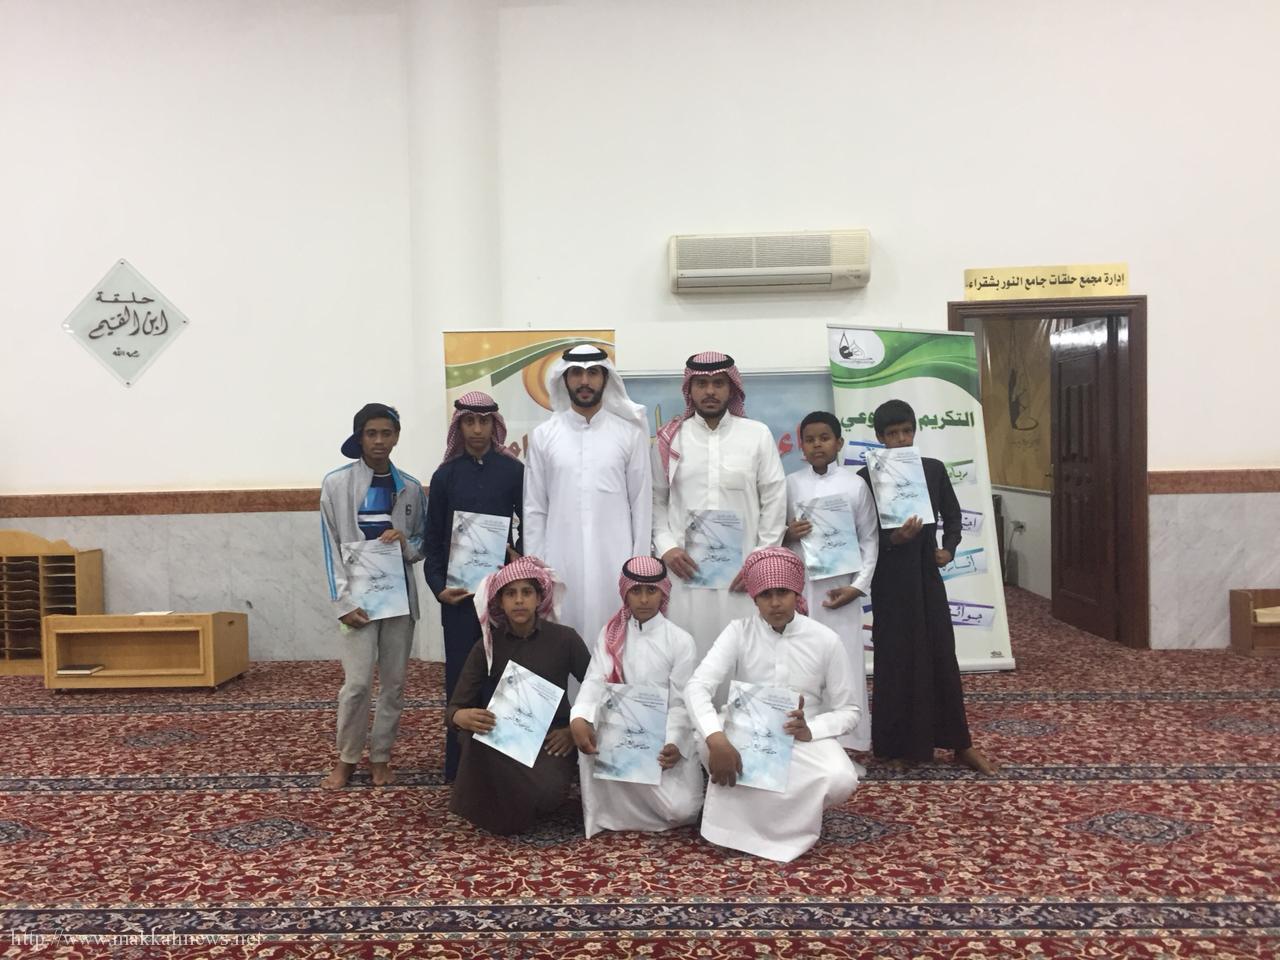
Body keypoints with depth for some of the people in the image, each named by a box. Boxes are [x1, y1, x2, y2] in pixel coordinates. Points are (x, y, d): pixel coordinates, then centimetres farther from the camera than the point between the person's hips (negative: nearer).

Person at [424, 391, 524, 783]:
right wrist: (438, 586, -5)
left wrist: (520, 557, -12)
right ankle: (459, 767, 14)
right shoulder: (445, 475, 5)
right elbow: (433, 539, 6)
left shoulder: (513, 471, 2)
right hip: (459, 590, 1)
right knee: (461, 676, 5)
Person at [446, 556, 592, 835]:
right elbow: (454, 707, -6)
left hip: (551, 741, -1)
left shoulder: (564, 639, -5)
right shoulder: (487, 646, -3)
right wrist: (462, 717, -30)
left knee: (544, 794, -31)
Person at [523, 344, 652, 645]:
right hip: (561, 562, 1)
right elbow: (534, 509, 6)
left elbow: (641, 504, 2)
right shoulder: (543, 435, 4)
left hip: (614, 561, -1)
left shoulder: (630, 433, 1)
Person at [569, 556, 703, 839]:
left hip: (665, 738, -1)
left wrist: (674, 743, -24)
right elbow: (595, 681, -11)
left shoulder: (680, 640, -3)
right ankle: (612, 813, -5)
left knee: (681, 809, -20)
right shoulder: (610, 635, 3)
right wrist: (578, 718, -32)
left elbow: (681, 703, -6)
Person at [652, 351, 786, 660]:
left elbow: (774, 502, 3)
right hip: (686, 568, 1)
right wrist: (665, 546, -5)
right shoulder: (670, 438, 8)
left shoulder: (758, 435, 4)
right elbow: (656, 500, 9)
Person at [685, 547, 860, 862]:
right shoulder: (738, 632, -8)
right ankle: (737, 823, -6)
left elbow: (848, 711, -2)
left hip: (804, 738, 1)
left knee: (841, 780, -31)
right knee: (708, 745, -34)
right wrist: (717, 738, -40)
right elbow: (697, 687, -21)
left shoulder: (825, 640, -7)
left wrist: (810, 730, -24)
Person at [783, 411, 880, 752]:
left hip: (840, 586, -1)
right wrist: (786, 534, -12)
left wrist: (858, 585, -7)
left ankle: (847, 744, 11)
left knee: (844, 662, 0)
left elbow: (869, 539, 3)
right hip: (798, 585, 1)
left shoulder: (855, 484, 2)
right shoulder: (789, 484, 6)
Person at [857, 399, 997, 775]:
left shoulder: (934, 469, 5)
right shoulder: (868, 477, -6)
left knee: (942, 655, 6)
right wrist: (893, 539, -24)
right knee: (896, 659, 3)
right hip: (891, 579, -3)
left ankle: (961, 743, 17)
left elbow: (952, 515, 15)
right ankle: (897, 745, 15)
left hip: (927, 573, 3)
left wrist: (948, 549, 0)